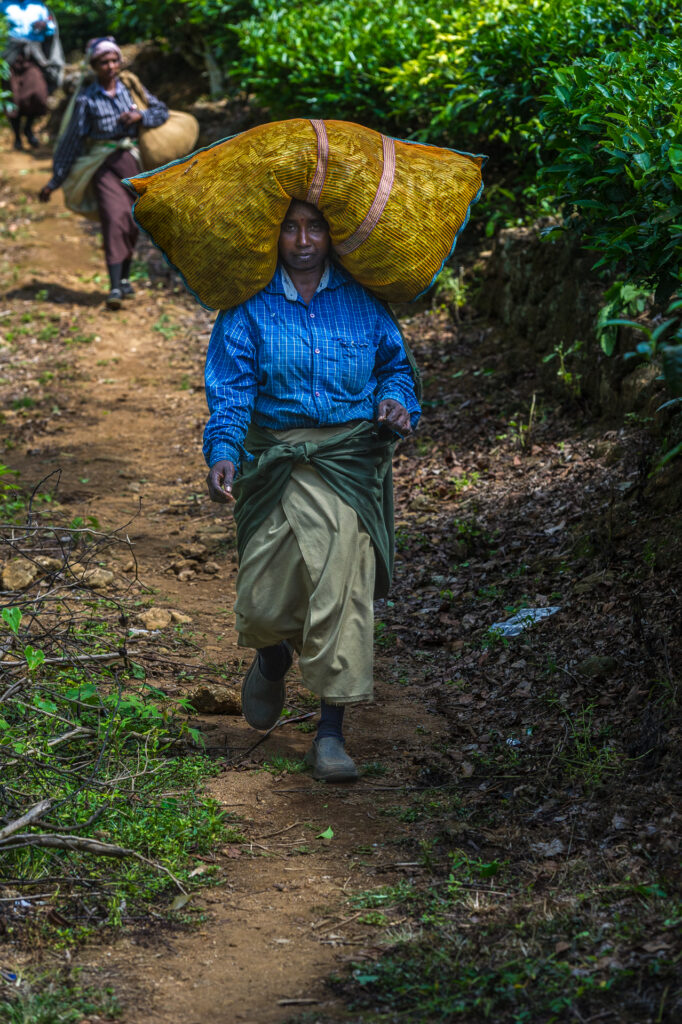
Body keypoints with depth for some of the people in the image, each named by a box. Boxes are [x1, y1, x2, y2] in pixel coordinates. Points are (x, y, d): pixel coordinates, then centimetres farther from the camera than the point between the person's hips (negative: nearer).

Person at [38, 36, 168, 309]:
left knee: (133, 223, 7)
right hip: (104, 164, -4)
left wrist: (140, 115, -9)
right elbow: (72, 140, 0)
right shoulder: (86, 99, -4)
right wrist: (55, 181, 1)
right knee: (114, 219, -17)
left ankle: (125, 278, 26)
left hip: (132, 160, 4)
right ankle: (115, 288, -20)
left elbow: (161, 111, 14)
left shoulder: (131, 88, 6)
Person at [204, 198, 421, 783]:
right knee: (263, 604, 0)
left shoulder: (360, 298, 8)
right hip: (276, 464, 0)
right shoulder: (250, 306, 3)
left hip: (350, 464, 0)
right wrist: (223, 451, -21)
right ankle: (273, 660, 40)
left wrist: (397, 400, -2)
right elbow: (229, 387, -5)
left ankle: (331, 734, -5)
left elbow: (395, 363, 20)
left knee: (342, 588, -13)